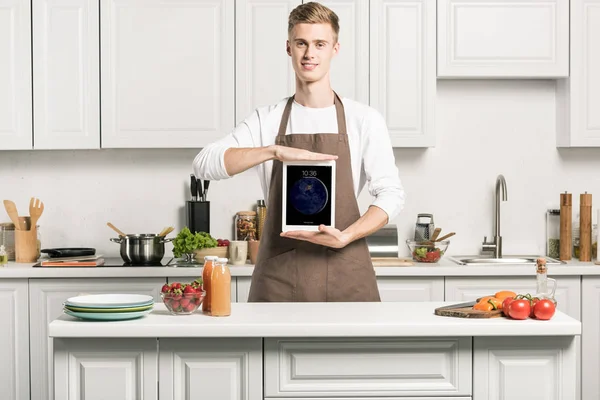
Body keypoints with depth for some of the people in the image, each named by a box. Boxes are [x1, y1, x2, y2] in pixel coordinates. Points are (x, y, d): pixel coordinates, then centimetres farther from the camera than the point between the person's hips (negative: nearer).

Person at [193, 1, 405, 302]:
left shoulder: (364, 119, 4)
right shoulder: (266, 120, 7)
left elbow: (391, 194, -1)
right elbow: (204, 164, -5)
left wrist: (346, 237, -18)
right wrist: (276, 151, -18)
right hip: (278, 275, 1)